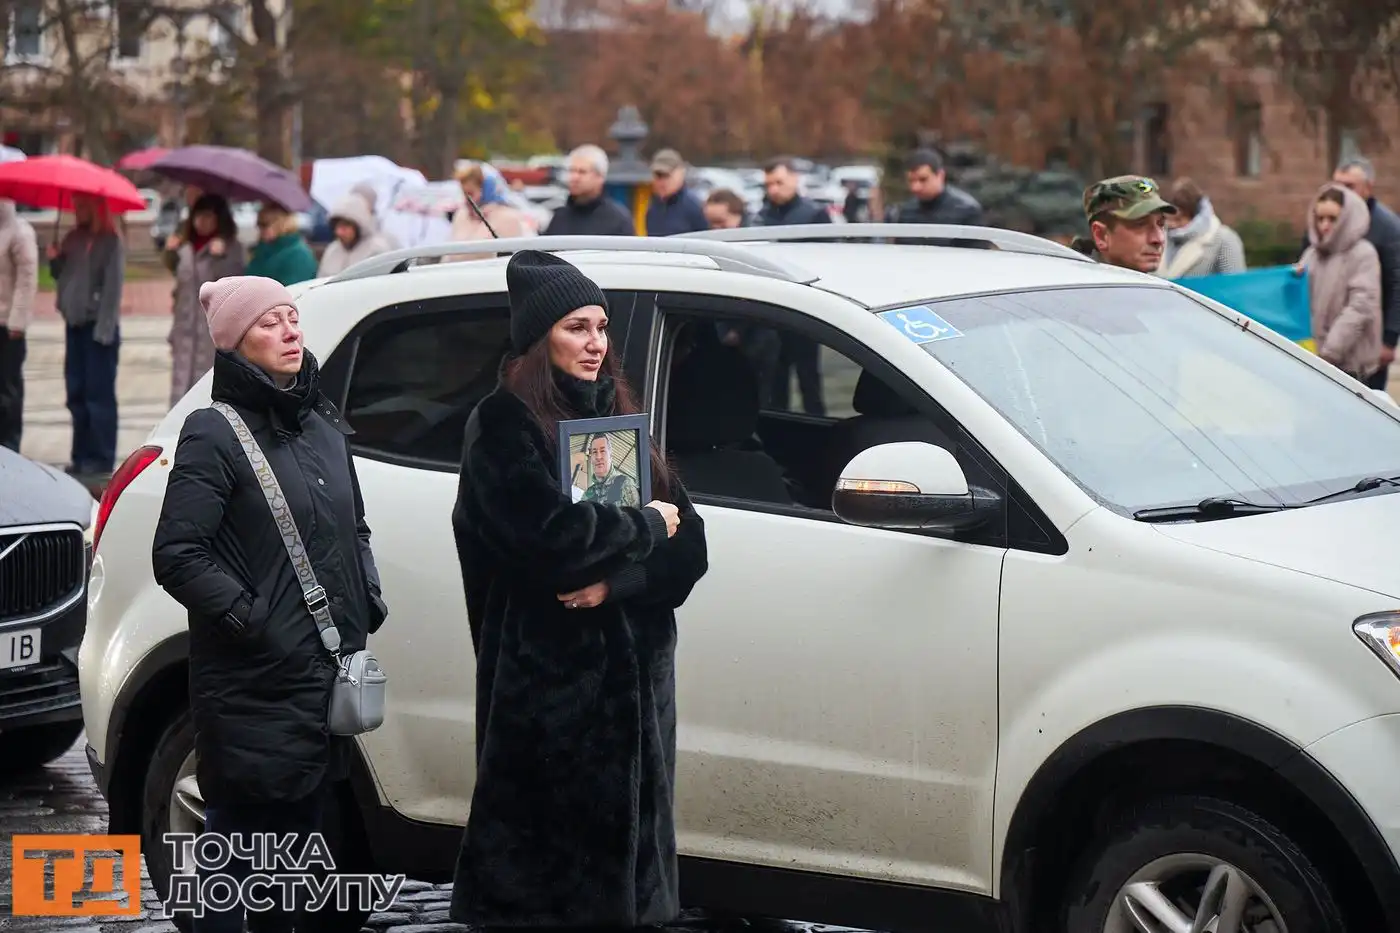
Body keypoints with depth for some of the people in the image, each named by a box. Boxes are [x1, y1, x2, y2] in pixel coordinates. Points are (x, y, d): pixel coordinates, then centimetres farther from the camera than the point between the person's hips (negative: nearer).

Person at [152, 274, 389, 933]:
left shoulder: (323, 427, 15)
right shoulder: (214, 434, -8)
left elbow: (355, 528, 27)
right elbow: (176, 554, -15)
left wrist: (368, 600, 11)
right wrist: (249, 619, -18)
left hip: (327, 677, 7)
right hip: (254, 686, -7)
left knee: (299, 837, 15)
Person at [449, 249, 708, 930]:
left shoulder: (619, 419, 15)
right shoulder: (504, 424, -4)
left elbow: (689, 545, 6)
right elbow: (548, 533, -20)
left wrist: (617, 582, -12)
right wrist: (643, 527, -6)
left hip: (636, 675, 6)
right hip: (546, 681, -6)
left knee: (625, 864, 7)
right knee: (540, 868, -4)